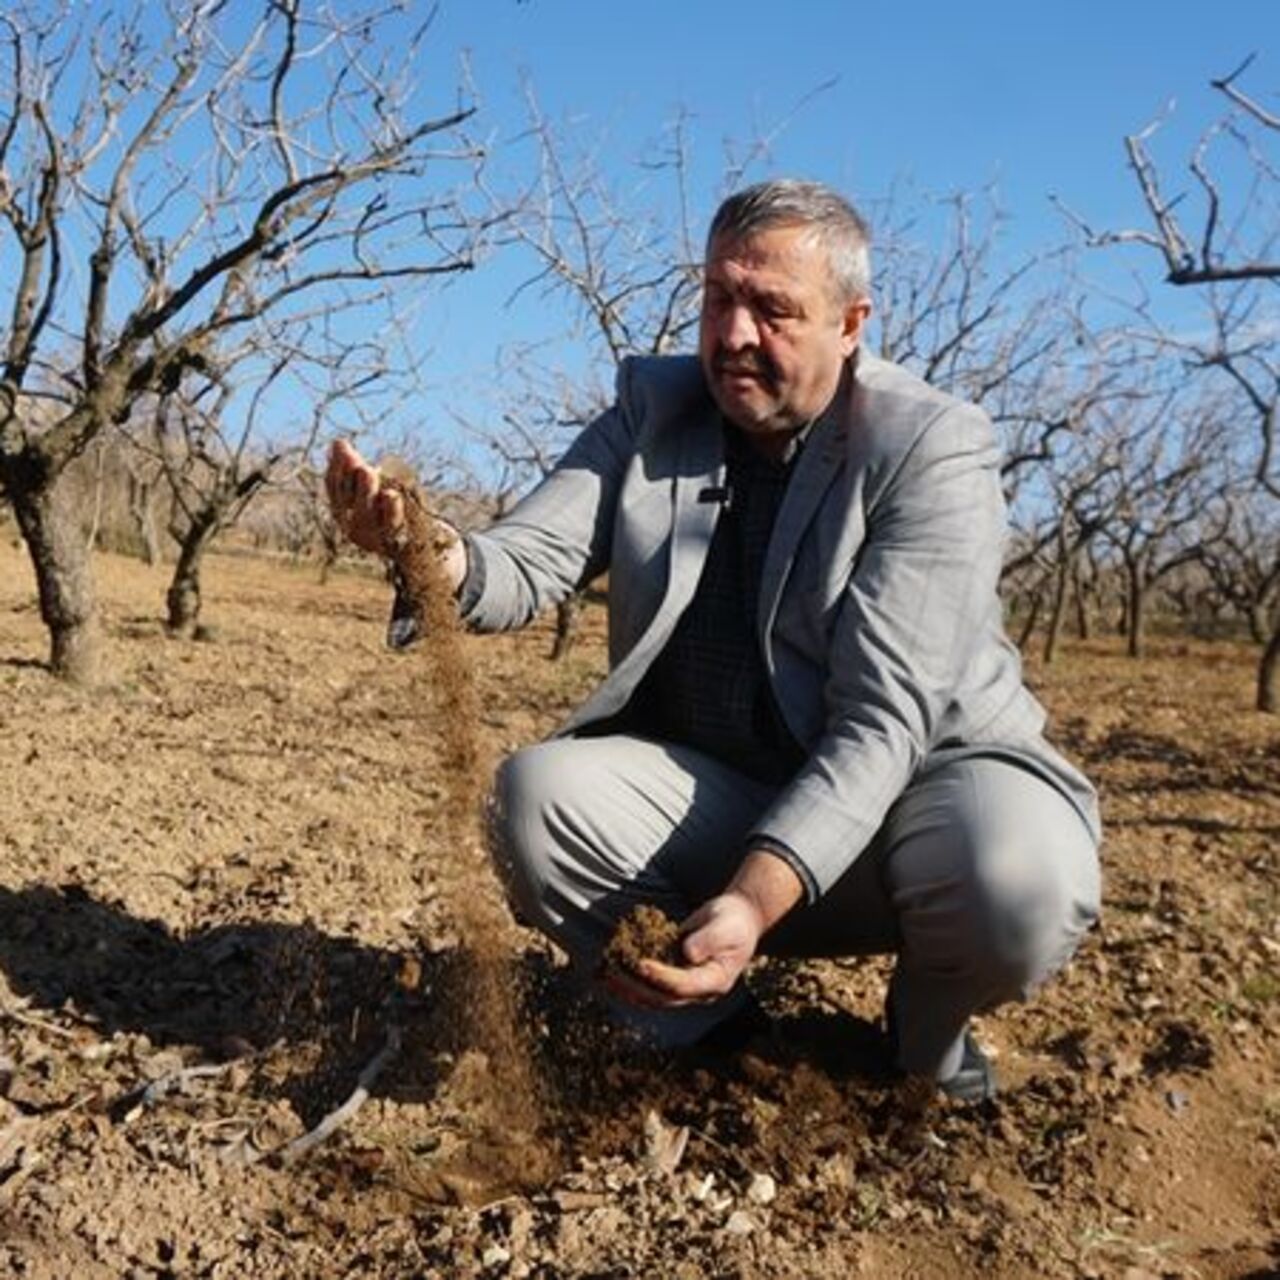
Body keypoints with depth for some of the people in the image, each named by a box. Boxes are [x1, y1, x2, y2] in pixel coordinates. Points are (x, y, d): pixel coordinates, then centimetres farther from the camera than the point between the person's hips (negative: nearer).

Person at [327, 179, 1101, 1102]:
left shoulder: (935, 451, -15)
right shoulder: (653, 410, 0)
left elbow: (882, 723, -23)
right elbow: (531, 562, -9)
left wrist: (755, 901, -38)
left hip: (921, 773, -3)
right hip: (716, 798, 4)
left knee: (1016, 883, -34)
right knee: (539, 793, -22)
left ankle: (927, 1026, 3)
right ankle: (713, 1019, 4)